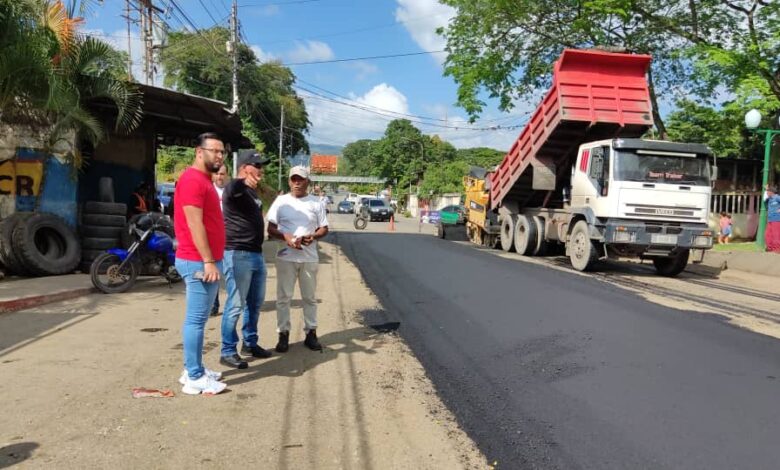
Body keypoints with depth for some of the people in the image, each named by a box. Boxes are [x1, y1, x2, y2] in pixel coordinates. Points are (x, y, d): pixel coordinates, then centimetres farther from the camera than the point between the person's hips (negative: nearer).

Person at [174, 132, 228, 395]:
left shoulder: (204, 180, 19)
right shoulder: (193, 180, -14)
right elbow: (194, 224, -20)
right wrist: (208, 261, -23)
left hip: (204, 260, 10)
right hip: (199, 262, -10)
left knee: (198, 319, 14)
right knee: (196, 319, -5)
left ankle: (194, 369, 23)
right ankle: (194, 378, 1)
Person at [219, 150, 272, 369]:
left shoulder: (252, 191, 18)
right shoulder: (235, 188, -11)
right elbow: (231, 190, -37)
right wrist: (244, 181, -49)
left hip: (256, 254, 10)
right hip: (238, 254, -10)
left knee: (255, 303, 18)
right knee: (236, 305, -5)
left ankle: (250, 343, 31)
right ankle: (228, 352, 5)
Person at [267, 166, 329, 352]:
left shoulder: (316, 203, 5)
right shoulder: (281, 201, 2)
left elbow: (324, 228, 6)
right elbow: (270, 229, 0)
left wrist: (313, 236, -16)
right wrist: (285, 237, -20)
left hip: (309, 257, 1)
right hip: (286, 257, -1)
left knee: (309, 297, 10)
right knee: (284, 297, 3)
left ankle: (311, 333, 20)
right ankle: (283, 333, 13)